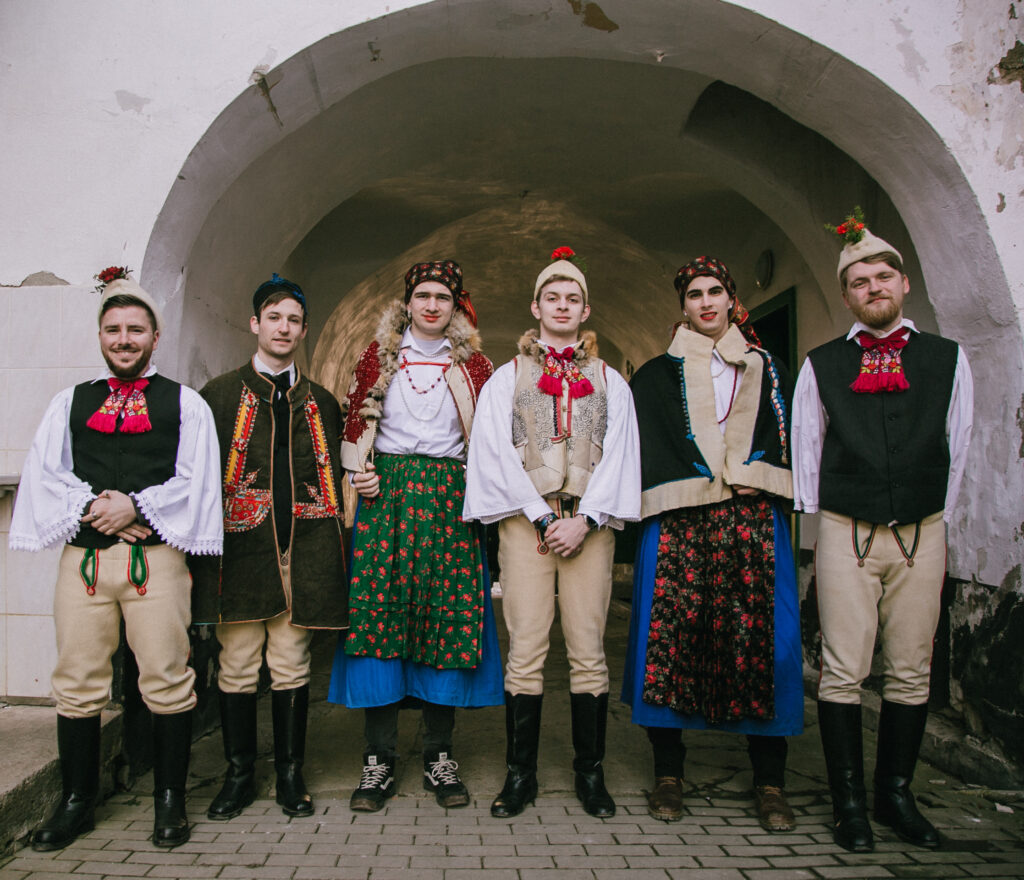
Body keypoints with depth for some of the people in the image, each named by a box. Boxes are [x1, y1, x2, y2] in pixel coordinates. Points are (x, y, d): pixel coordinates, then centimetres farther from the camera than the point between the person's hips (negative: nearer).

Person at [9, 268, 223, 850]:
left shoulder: (186, 403, 10)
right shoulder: (70, 402, 19)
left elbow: (196, 481, 1)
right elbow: (43, 473, 9)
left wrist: (134, 505, -11)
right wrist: (91, 507, -7)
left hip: (156, 556, -2)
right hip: (83, 556, 3)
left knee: (168, 682, -1)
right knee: (78, 685, 6)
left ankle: (170, 802, 14)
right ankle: (77, 803, 22)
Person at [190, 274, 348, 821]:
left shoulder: (321, 402, 15)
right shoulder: (219, 395, 8)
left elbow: (333, 478, 15)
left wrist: (331, 548, 7)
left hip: (303, 549, 2)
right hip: (240, 547, -1)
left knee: (291, 668, 6)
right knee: (238, 667, 5)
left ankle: (290, 775, 19)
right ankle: (239, 775, 20)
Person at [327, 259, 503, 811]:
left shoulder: (472, 363, 12)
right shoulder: (380, 355, 13)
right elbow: (356, 419, 11)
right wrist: (359, 472, -3)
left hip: (448, 496, 1)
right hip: (386, 491, 0)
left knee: (448, 614, -3)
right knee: (378, 612, -5)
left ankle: (439, 757, 9)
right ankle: (379, 760, 4)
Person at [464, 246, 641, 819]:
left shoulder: (610, 381, 15)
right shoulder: (507, 378, 12)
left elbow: (619, 454, 6)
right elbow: (498, 454, 3)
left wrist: (584, 519, -8)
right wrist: (544, 518, -7)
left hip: (589, 523, 1)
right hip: (526, 520, -1)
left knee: (588, 649, 0)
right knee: (526, 651, -3)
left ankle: (590, 773, 12)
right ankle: (521, 774, 8)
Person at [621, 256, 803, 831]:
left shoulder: (769, 371, 19)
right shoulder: (659, 374, 13)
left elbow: (792, 439, 12)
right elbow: (649, 446, 2)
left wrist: (753, 478, -6)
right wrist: (709, 483, -8)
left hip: (754, 522, 1)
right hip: (679, 522, -1)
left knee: (759, 634, -5)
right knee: (672, 632, -7)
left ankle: (770, 783, 4)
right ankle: (669, 773, 5)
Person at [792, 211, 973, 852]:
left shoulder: (948, 359, 9)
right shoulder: (821, 365, 6)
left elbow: (957, 448, 13)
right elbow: (804, 450, 10)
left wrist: (938, 520, 13)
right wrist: (817, 520, 8)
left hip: (921, 535, 2)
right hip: (846, 533, -1)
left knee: (911, 673, 6)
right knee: (844, 672, -2)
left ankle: (896, 794, 21)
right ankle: (850, 802, 10)